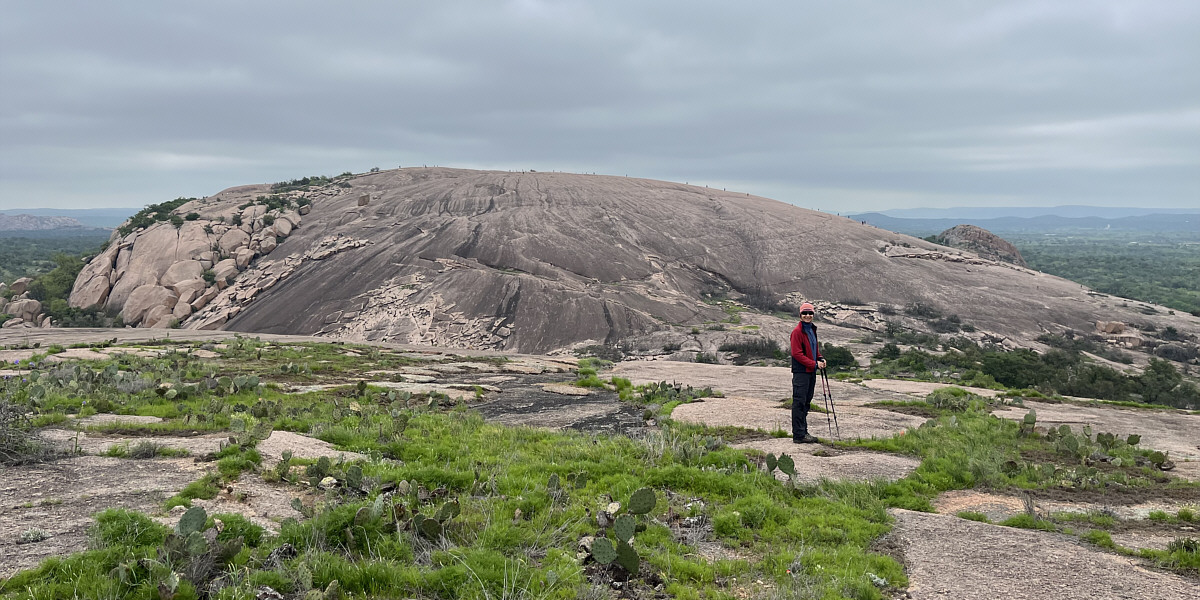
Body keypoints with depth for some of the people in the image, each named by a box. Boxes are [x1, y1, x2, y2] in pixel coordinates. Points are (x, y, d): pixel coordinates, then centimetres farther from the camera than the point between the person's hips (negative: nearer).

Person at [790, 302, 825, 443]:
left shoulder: (812, 330, 15)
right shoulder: (797, 331, -12)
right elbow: (797, 354, -17)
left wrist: (820, 358, 6)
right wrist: (814, 364, -18)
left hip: (811, 371, 9)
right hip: (801, 372, -9)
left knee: (806, 402, 14)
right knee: (799, 402, -6)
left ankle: (804, 432, 22)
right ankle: (798, 435, -4)